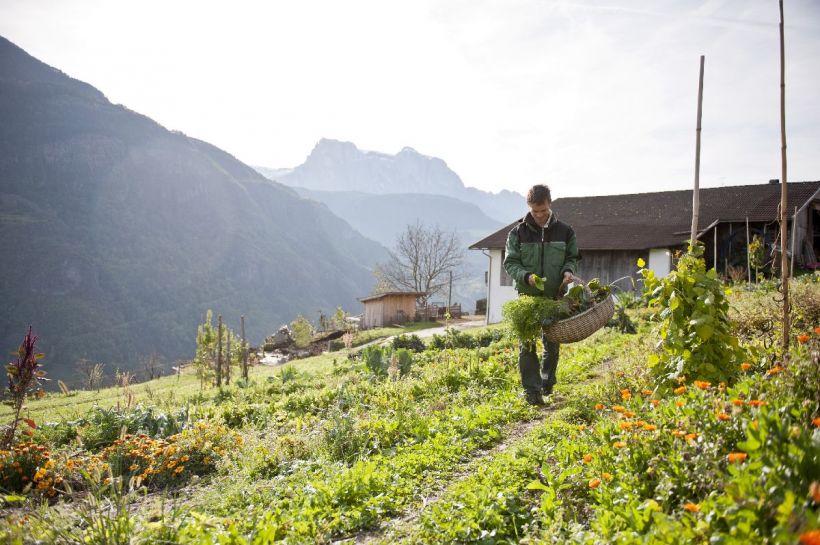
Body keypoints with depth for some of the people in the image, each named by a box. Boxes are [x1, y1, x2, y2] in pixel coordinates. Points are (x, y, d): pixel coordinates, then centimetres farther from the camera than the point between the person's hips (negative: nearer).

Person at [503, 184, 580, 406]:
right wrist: (526, 276, -21)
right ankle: (531, 389, 1)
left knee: (552, 343, 12)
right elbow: (510, 263, -1)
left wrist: (568, 270, -9)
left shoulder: (564, 231, 3)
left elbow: (572, 257, 15)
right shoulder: (518, 232, -2)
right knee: (527, 344, -5)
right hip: (527, 296, -2)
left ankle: (547, 382, 33)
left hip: (555, 296, 2)